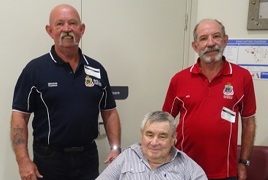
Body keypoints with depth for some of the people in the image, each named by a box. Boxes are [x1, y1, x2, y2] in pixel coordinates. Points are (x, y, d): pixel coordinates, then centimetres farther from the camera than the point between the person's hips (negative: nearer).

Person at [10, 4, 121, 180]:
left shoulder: (97, 69, 3)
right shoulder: (35, 69, -7)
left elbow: (110, 112, 8)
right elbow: (20, 116, -7)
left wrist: (116, 148, -2)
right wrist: (23, 161, -14)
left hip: (89, 157, 3)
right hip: (49, 159, -3)